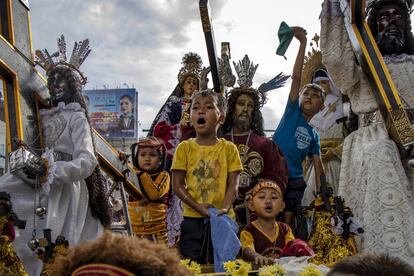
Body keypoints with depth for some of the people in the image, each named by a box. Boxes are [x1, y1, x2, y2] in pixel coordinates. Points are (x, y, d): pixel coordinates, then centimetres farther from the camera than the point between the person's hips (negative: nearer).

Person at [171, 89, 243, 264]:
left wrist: (224, 207, -20)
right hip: (193, 218, 0)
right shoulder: (185, 148, 2)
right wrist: (198, 207, -15)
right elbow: (177, 185, -1)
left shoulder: (229, 148, 3)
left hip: (222, 218, 0)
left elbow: (233, 185, -1)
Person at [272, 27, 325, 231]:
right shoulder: (292, 111, 7)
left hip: (294, 179, 3)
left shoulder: (314, 135, 16)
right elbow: (296, 77, -1)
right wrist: (303, 43, -6)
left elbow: (317, 164, 14)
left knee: (288, 221, 0)